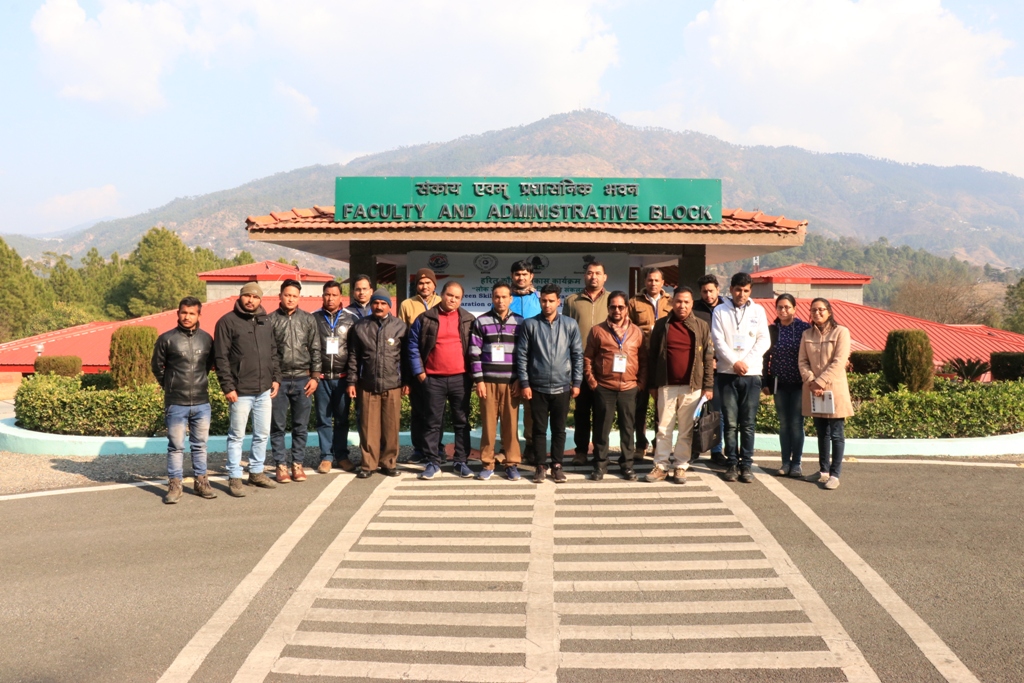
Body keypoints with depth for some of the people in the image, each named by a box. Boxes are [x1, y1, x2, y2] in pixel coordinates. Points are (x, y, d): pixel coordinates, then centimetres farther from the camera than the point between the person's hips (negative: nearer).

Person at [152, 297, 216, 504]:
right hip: (175, 404, -2)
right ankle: (174, 485, 12)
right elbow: (157, 366, 6)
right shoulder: (167, 339, -4)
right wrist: (170, 386, 10)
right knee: (176, 446, 4)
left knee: (200, 445, 11)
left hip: (202, 403, 2)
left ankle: (201, 481, 22)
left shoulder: (206, 339, 3)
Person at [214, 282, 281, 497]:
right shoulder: (227, 322, -6)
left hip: (264, 391, 6)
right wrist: (227, 387, -13)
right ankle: (234, 478, 13)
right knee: (237, 436, 3)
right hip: (241, 392, -6)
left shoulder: (265, 322, 12)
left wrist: (276, 378, 9)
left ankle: (256, 473, 26)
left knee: (262, 434, 12)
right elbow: (221, 357, -9)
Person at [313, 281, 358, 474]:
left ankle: (342, 455, 17)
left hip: (342, 377, 0)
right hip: (322, 377, 0)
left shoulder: (351, 319, 2)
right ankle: (326, 457, 14)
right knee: (323, 419, 5)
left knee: (342, 419, 7)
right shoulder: (313, 318, 3)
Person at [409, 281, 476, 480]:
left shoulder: (469, 320, 6)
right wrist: (419, 371, -3)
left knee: (462, 422, 6)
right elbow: (413, 346, 4)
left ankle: (461, 462, 15)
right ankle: (433, 462, 13)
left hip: (460, 378, 1)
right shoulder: (425, 319, 2)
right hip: (433, 379, -1)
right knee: (433, 423, 5)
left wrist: (474, 373, 1)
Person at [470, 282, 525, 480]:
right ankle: (487, 463, 12)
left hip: (511, 382, 0)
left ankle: (512, 464, 12)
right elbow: (475, 353, 1)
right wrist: (478, 380, -4)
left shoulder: (520, 322, 6)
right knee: (488, 423, 3)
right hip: (488, 381, 0)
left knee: (511, 424, 2)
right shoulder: (481, 322, 3)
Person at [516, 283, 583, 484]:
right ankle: (540, 466, 17)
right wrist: (524, 383, -6)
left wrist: (576, 382, 1)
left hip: (562, 387, 1)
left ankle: (557, 465, 21)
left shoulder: (570, 325, 2)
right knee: (539, 429, 7)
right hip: (537, 387, -1)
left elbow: (578, 355, 5)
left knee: (559, 429, 9)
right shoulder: (530, 324, -1)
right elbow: (521, 355, -1)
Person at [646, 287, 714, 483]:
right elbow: (653, 355, 7)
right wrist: (652, 384, 3)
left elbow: (708, 358, 4)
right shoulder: (662, 325, 5)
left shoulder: (701, 326, 4)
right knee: (664, 428, 4)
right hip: (666, 385, 1)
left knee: (686, 430, 6)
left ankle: (681, 466, 15)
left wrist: (708, 386, -1)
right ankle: (661, 466, 11)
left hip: (692, 386, 0)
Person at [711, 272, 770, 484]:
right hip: (727, 373, 0)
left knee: (748, 423, 3)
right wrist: (734, 362, -13)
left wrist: (746, 362, -10)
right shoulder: (720, 311, 4)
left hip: (751, 374, 1)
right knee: (730, 423, 2)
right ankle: (732, 464, 10)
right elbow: (718, 340, -3)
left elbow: (764, 340, 1)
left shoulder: (758, 311, 7)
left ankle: (746, 465, 9)